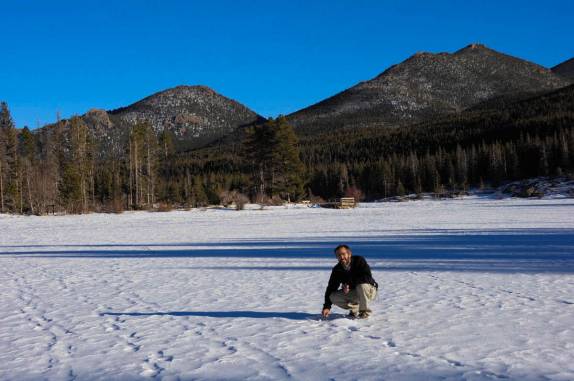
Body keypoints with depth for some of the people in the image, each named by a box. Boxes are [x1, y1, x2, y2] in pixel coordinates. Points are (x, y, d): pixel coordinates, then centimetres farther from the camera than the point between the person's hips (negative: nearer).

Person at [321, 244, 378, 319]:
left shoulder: (359, 260, -18)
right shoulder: (337, 270, -7)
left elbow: (367, 277, -29)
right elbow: (331, 288, -8)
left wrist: (350, 284, -29)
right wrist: (327, 307, -18)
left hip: (369, 291, -4)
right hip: (353, 293, 4)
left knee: (362, 285, -37)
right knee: (333, 297, -18)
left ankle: (365, 311, -15)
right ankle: (354, 308, 6)